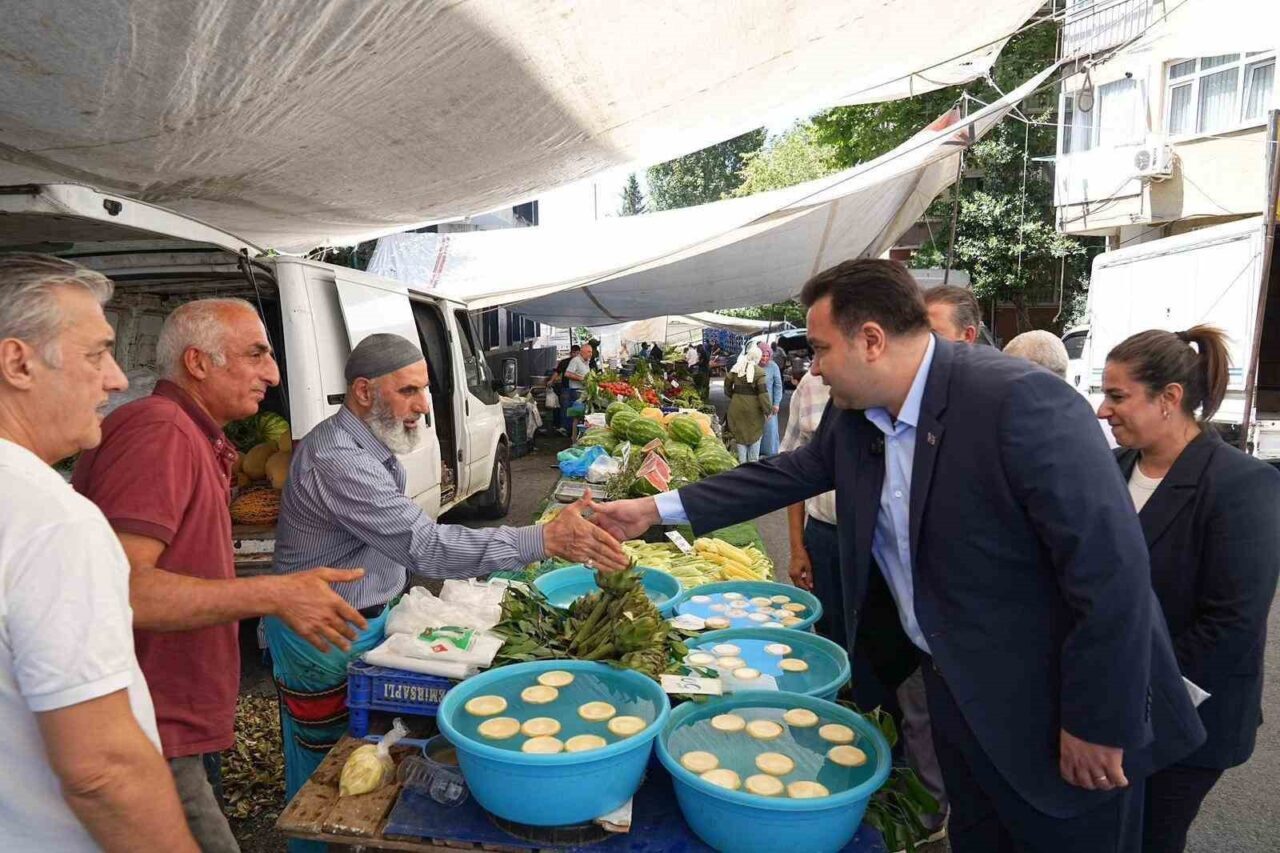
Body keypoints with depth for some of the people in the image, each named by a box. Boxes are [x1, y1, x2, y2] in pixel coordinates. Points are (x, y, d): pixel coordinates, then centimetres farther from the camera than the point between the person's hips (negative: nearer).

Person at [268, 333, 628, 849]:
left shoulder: (370, 445, 4)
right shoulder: (336, 459, -29)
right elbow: (425, 545, -37)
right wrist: (545, 540, -40)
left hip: (368, 621, 9)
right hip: (322, 638, -9)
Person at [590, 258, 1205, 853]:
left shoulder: (1020, 400, -28)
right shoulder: (855, 416, -4)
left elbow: (1112, 568, -26)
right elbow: (791, 473, 9)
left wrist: (1098, 726, -19)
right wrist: (656, 509, 7)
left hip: (1049, 713, -7)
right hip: (955, 690, 7)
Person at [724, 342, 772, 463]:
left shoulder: (736, 368, 0)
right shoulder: (759, 372, -15)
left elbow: (727, 384, 8)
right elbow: (763, 392, -17)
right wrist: (767, 409, -10)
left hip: (737, 406, 4)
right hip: (753, 407, -3)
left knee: (740, 433, 14)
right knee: (755, 433, 15)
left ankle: (741, 461, 18)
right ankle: (753, 461, 21)